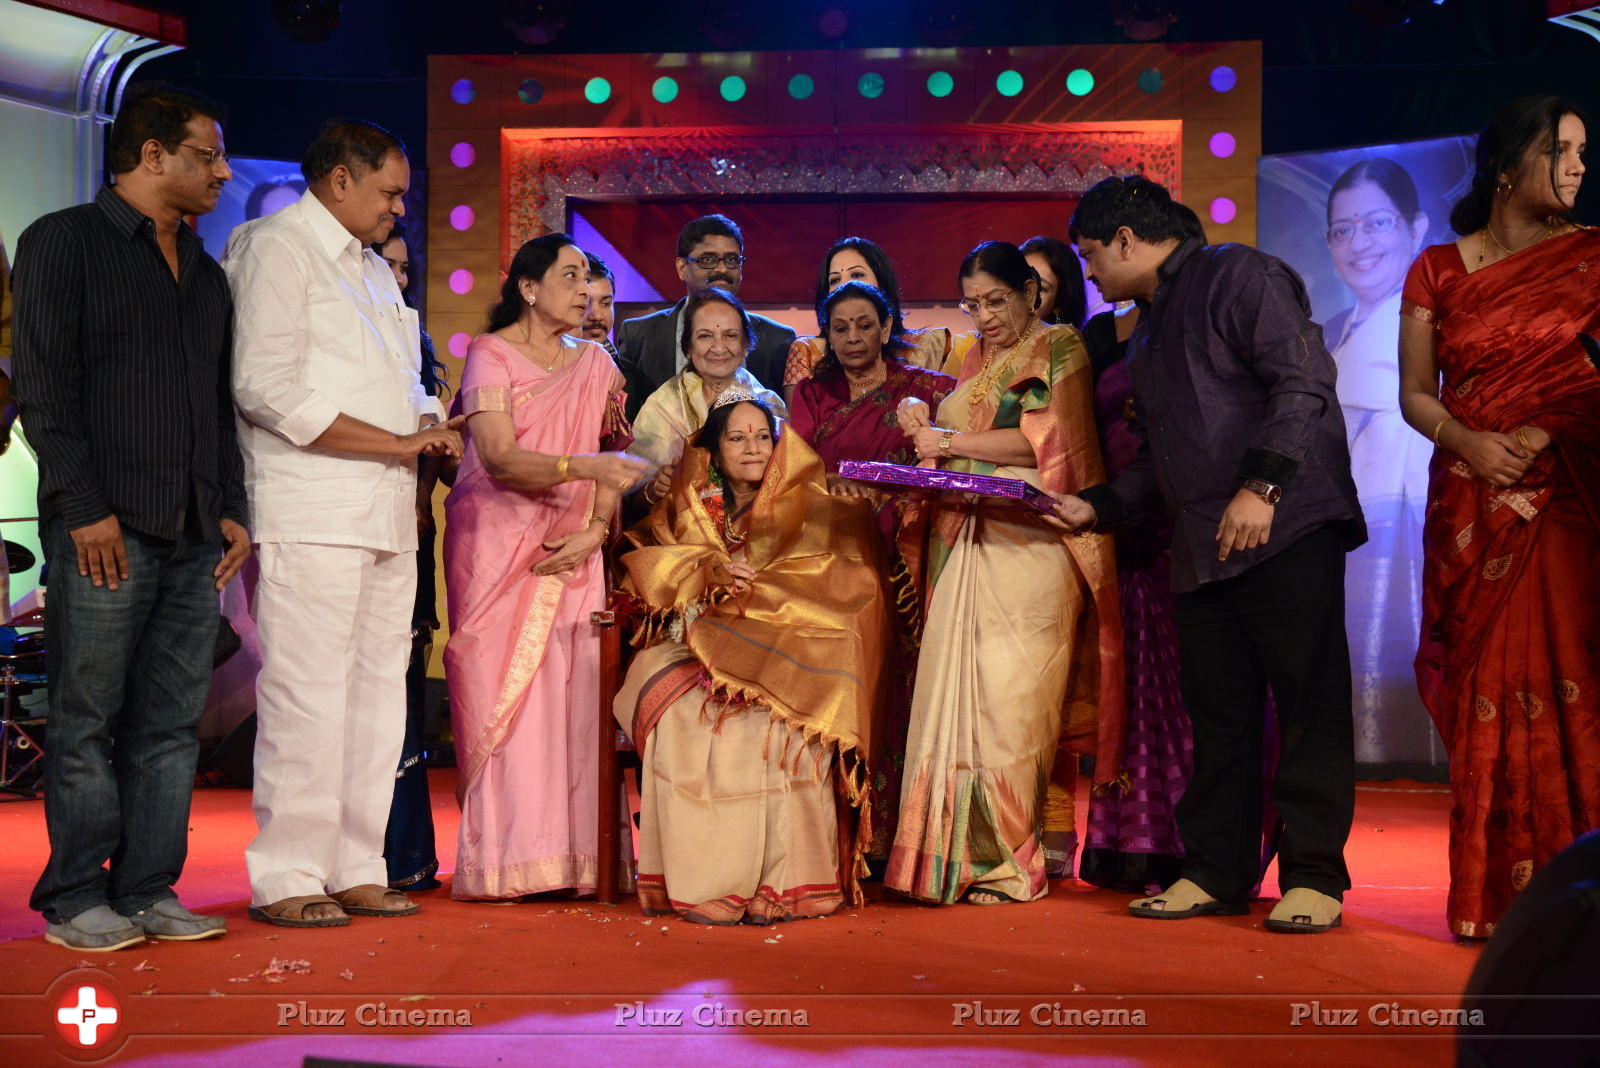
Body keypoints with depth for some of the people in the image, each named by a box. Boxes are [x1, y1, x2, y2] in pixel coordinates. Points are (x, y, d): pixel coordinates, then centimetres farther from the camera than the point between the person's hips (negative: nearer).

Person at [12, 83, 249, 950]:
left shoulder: (205, 273, 21)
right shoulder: (64, 242, 1)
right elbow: (43, 385, -7)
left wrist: (232, 507, 12)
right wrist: (85, 506, -14)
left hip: (194, 532, 6)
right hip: (106, 528, -6)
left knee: (172, 721, 6)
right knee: (88, 719, -1)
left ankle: (147, 890, 12)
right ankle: (75, 900, 6)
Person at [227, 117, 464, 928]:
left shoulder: (372, 268, 23)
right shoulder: (275, 247, -5)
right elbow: (267, 389, -16)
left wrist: (430, 425, 5)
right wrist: (396, 443, -14)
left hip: (387, 515, 9)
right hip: (311, 516, -9)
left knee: (377, 693, 9)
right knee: (305, 694, -8)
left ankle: (355, 868, 16)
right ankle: (286, 877, 1)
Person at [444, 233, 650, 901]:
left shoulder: (594, 364, 13)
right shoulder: (491, 355, -2)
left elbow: (613, 463, 11)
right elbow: (500, 458, -16)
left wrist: (596, 530, -6)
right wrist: (583, 467, -29)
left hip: (572, 552, 4)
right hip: (496, 542, -4)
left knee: (572, 692, -3)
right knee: (504, 691, -7)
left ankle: (573, 856, 1)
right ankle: (506, 861, -4)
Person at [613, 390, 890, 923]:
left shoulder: (810, 509, 12)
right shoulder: (689, 508, 19)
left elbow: (844, 580, 1)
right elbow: (645, 560, 7)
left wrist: (751, 586, -8)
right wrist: (709, 570, -12)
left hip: (783, 654, -2)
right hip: (693, 648, 2)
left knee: (771, 719, -34)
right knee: (684, 714, -30)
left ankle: (778, 883, -28)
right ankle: (702, 883, -27)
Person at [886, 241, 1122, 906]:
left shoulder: (1058, 347, 3)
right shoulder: (978, 359, 23)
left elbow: (1041, 441, -10)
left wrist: (951, 441, -6)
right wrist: (928, 427, 4)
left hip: (1030, 545, -6)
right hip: (965, 545, 6)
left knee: (1009, 698, -9)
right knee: (954, 694, -3)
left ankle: (1010, 860, -2)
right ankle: (955, 857, -1)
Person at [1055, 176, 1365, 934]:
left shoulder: (1238, 276, -2)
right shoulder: (1148, 334, 24)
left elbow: (1303, 380, -14)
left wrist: (1261, 486, -22)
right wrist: (1096, 507, 15)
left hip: (1287, 528, -8)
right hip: (1201, 550, 8)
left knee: (1308, 703, -5)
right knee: (1218, 715, 8)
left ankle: (1313, 878, 1)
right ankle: (1215, 873, 14)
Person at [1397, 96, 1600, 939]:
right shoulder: (1437, 270, 10)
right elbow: (1415, 393, 7)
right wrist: (1466, 443, -10)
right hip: (1468, 507, 2)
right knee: (1478, 690, 2)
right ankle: (1491, 893, 9)